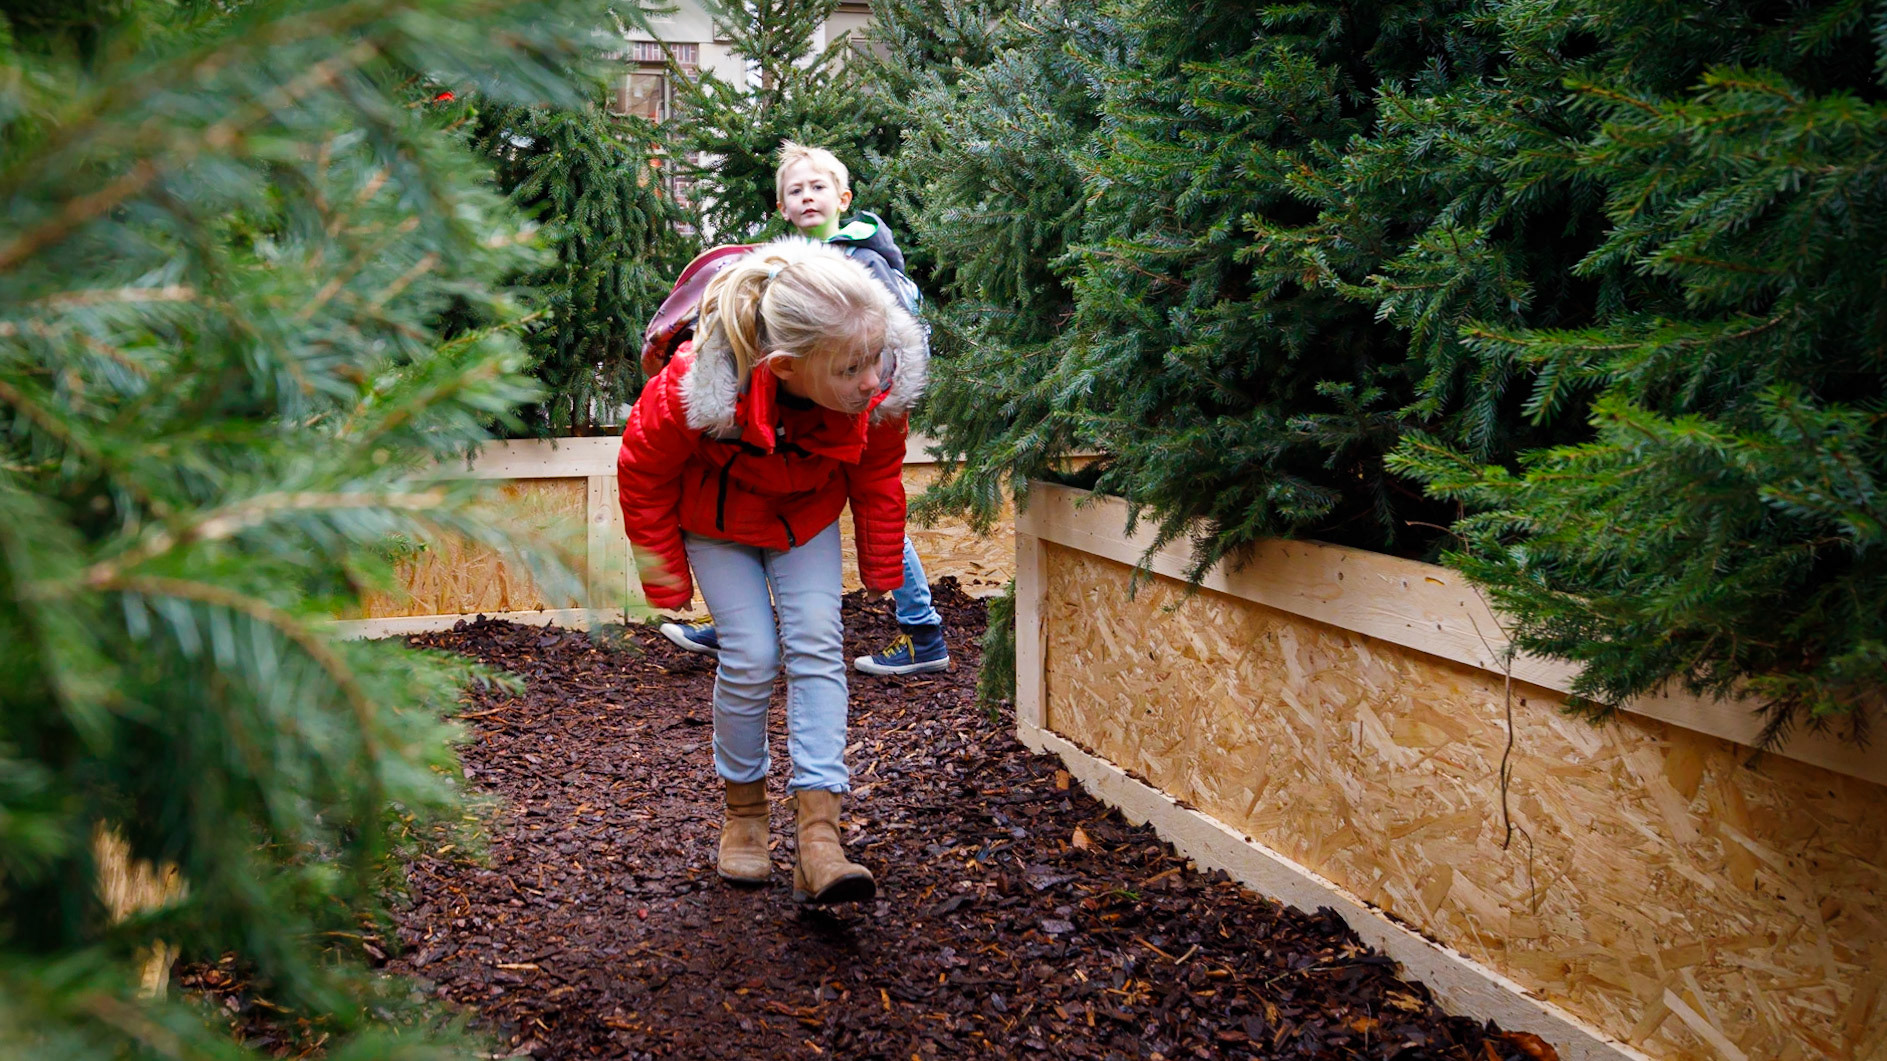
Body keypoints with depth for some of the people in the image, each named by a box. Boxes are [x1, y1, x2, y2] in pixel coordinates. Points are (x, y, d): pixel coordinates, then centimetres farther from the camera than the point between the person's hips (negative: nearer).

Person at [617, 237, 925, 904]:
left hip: (807, 515, 3)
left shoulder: (881, 391, -32)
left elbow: (878, 477, -8)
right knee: (752, 655, -13)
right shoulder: (692, 392, -42)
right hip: (714, 518, -2)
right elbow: (643, 474, -19)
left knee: (816, 645, -13)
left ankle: (819, 838, -15)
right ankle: (744, 813, 12)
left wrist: (882, 569, 1)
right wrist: (666, 578, -10)